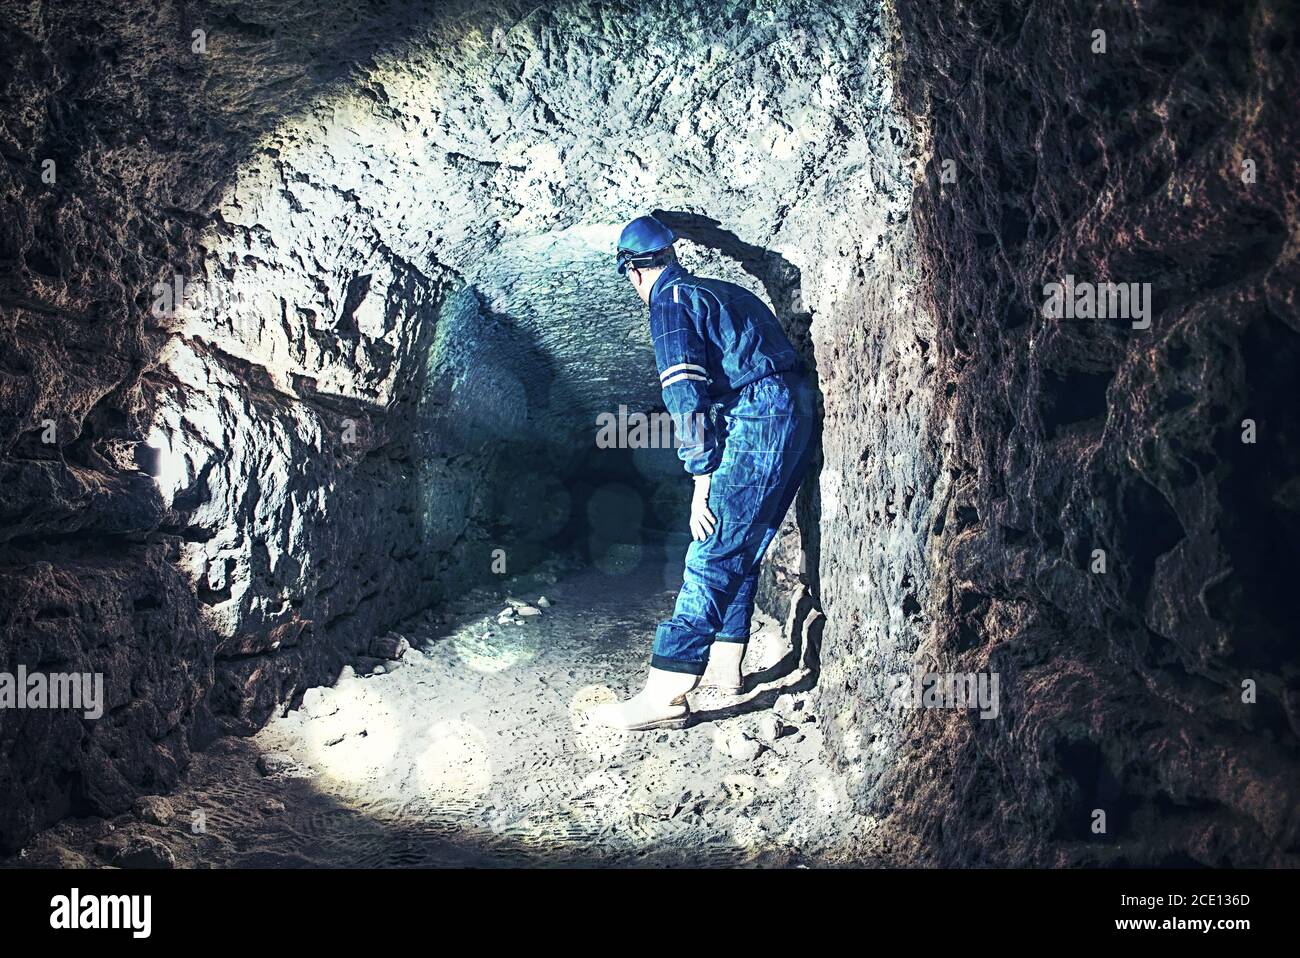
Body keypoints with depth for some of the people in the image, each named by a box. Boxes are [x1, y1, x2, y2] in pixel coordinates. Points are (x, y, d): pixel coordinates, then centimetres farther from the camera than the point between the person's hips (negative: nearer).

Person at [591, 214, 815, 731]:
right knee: (741, 552, 17)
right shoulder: (725, 292, 25)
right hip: (798, 414, 9)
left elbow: (686, 395, -12)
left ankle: (666, 694, -12)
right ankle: (723, 664, 24)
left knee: (711, 557, -11)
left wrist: (702, 478, -12)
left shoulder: (670, 301, -2)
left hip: (758, 422, -9)